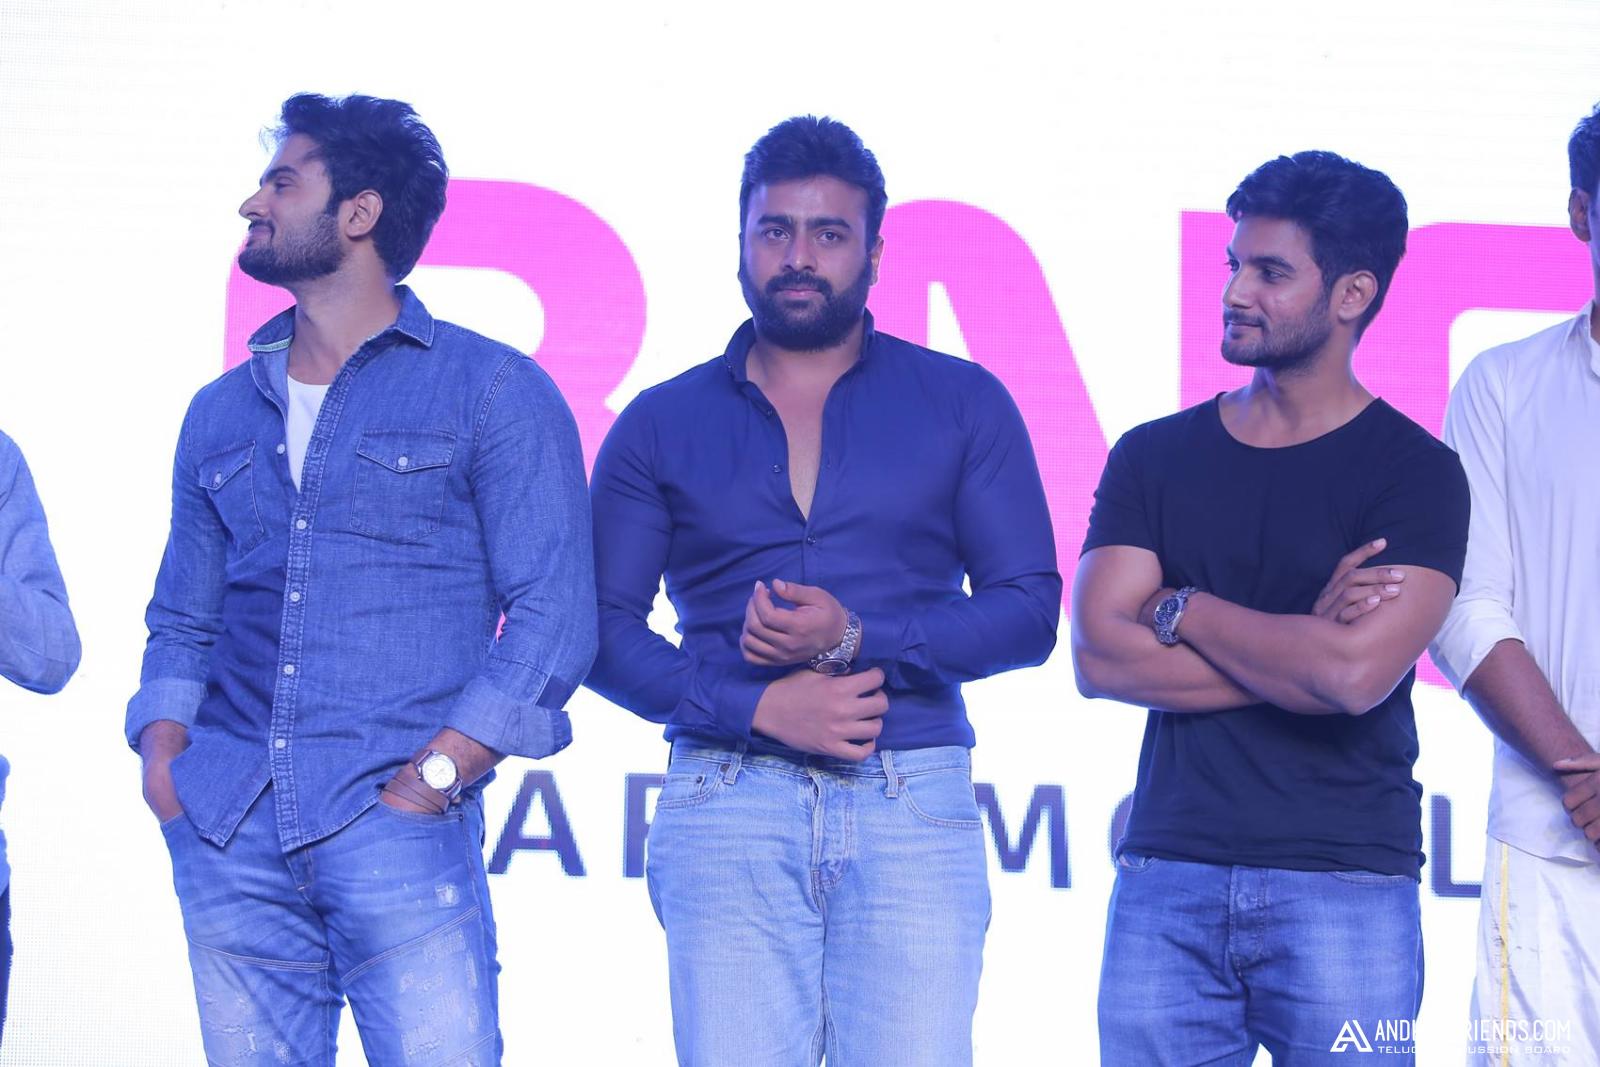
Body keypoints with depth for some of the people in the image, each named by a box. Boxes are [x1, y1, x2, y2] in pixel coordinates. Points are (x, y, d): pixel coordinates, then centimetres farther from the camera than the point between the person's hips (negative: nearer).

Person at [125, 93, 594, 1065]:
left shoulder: (493, 390, 3)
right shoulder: (222, 413, 19)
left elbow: (552, 615, -3)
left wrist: (431, 778, -12)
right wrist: (162, 758, 2)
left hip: (398, 831, -4)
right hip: (226, 837, 5)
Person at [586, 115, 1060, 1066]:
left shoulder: (962, 405, 10)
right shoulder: (662, 425, 11)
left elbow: (1030, 609, 5)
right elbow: (606, 630, 6)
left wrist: (859, 639, -10)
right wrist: (760, 707, -9)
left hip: (914, 808, 0)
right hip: (728, 806, 1)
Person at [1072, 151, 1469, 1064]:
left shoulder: (1415, 474, -1)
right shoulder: (1155, 458, 10)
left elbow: (1355, 675, -15)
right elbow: (1099, 658, -1)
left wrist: (1182, 608, -3)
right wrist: (1300, 652, -8)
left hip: (1345, 887, -3)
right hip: (1166, 880, 3)